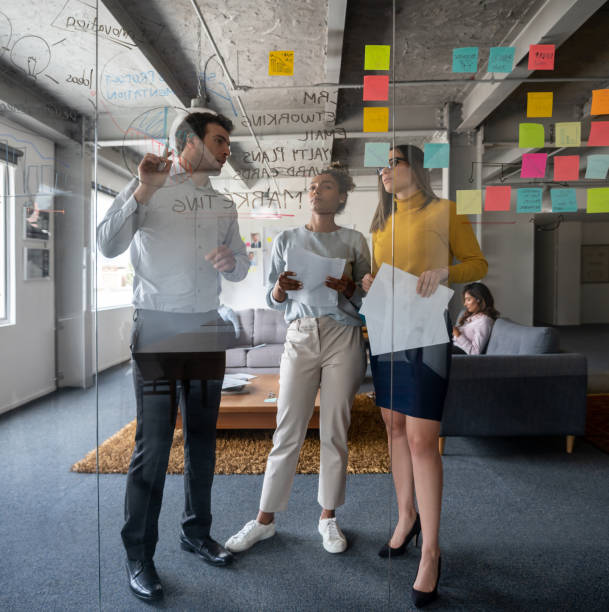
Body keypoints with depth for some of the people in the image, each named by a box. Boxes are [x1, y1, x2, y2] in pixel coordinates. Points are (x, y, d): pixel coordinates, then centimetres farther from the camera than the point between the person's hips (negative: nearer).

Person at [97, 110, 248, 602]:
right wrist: (142, 191, -19)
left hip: (207, 327, 5)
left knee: (202, 437, 12)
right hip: (158, 327, -5)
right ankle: (139, 554, 13)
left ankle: (197, 532, 29)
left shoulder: (223, 205, 15)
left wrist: (231, 260, -6)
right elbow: (109, 245, -11)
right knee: (154, 443, -4)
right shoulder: (149, 187, 0)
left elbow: (240, 268, 17)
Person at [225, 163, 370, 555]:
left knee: (335, 431, 6)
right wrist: (280, 289, -12)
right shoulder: (287, 239, 10)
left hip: (343, 338, 0)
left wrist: (347, 288, -15)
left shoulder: (354, 240, 7)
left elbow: (367, 298, 5)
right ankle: (266, 519, 19)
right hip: (300, 337, 1)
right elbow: (273, 299, 10)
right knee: (288, 433, 3)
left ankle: (329, 517, 24)